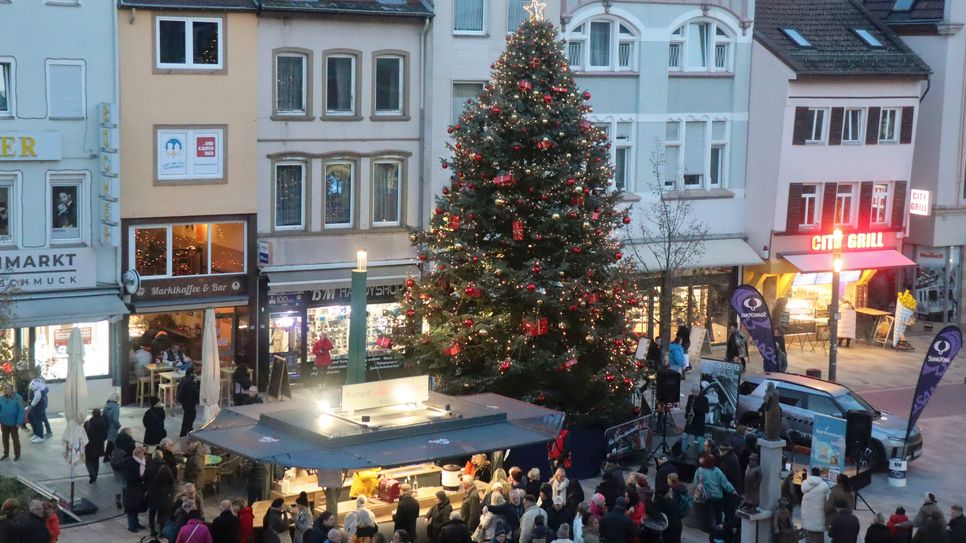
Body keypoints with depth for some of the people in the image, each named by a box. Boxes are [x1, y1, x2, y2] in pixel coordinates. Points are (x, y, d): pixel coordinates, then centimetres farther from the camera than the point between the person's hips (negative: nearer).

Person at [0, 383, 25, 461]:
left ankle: (17, 454, 23)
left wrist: (19, 422, -19)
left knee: (15, 439, 10)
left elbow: (21, 411, -14)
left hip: (13, 423, -4)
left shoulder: (17, 398, -14)